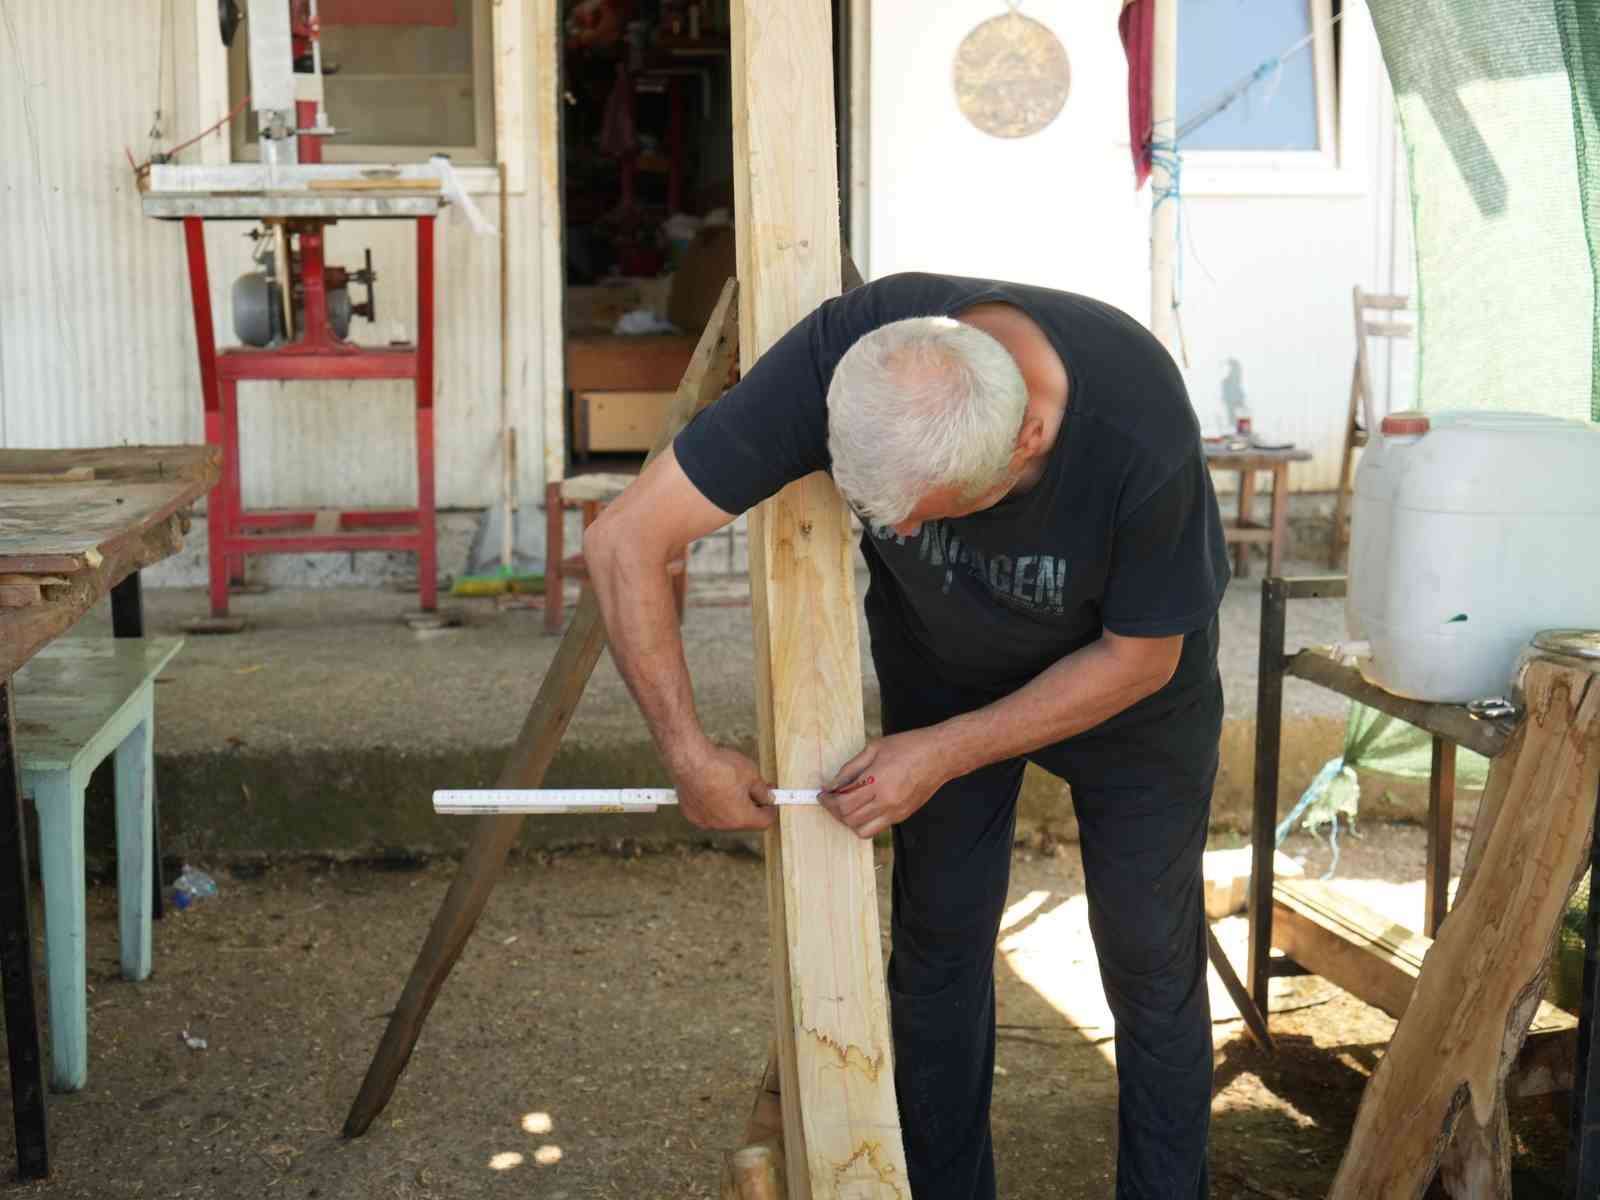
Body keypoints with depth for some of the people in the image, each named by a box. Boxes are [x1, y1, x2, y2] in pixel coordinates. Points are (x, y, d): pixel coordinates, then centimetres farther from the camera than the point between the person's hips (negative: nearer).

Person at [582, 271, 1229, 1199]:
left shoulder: (1141, 431, -39)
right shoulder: (842, 355, -35)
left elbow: (1138, 659, -20)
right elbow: (626, 539, -28)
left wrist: (947, 753, -23)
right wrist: (689, 754, -28)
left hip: (1121, 670, -1)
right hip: (943, 659, 2)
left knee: (1151, 959, 1)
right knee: (938, 937, 2)